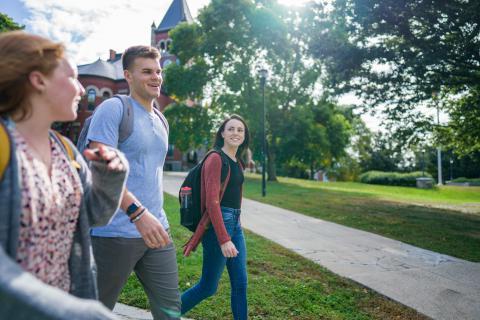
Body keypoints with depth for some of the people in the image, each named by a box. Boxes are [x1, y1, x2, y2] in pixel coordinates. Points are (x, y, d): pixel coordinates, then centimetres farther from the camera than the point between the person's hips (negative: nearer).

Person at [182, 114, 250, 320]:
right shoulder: (216, 158, -12)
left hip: (236, 224, 8)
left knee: (240, 284, 10)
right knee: (208, 286, 3)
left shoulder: (237, 162, 13)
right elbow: (212, 202, -18)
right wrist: (224, 240, -22)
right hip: (218, 225, -8)